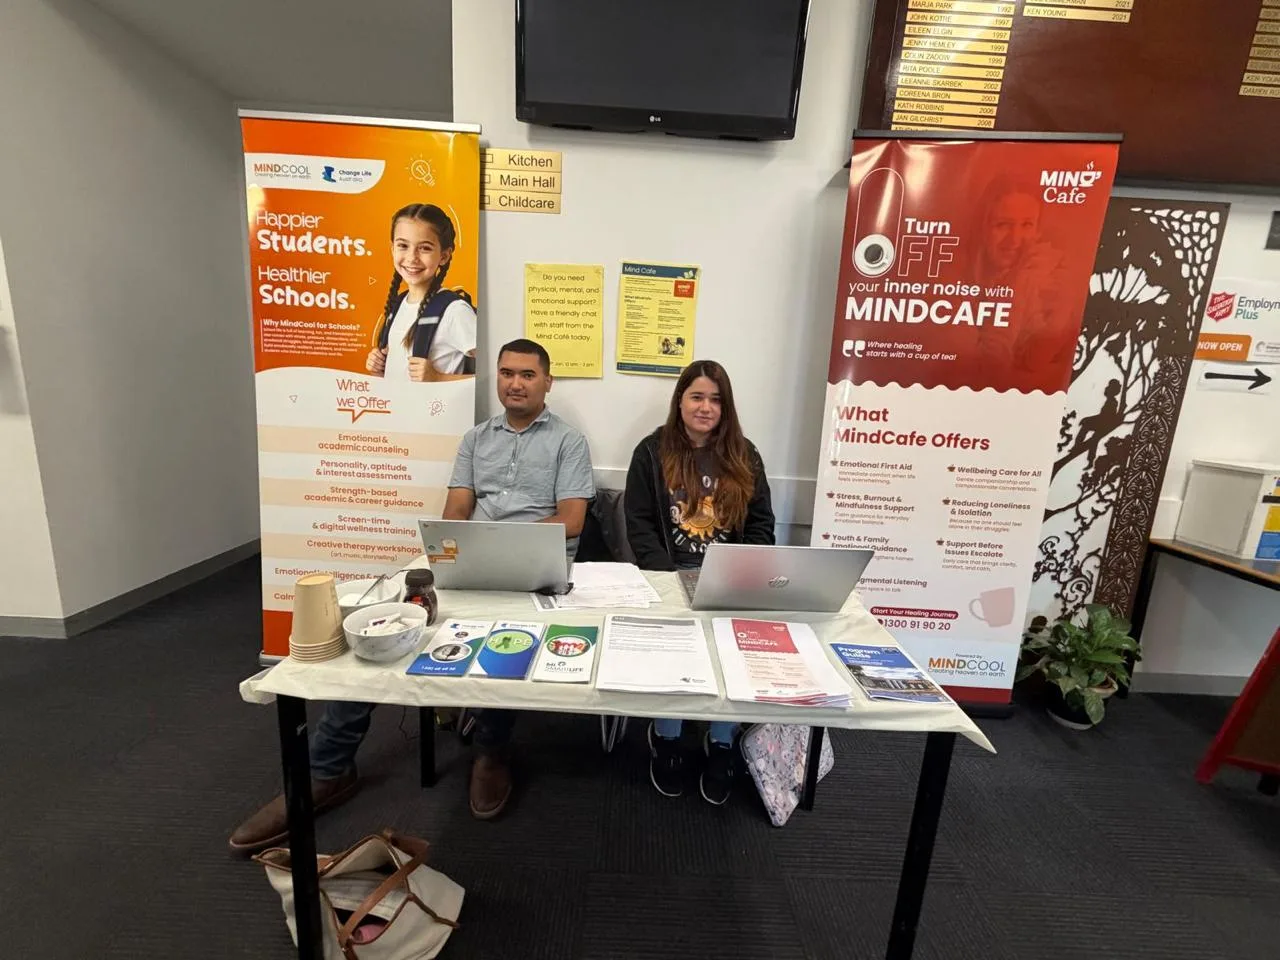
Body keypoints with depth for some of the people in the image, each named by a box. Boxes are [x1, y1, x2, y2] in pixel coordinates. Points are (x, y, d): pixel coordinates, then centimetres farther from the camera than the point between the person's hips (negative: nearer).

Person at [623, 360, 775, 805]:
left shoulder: (745, 456, 10)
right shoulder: (652, 452, 4)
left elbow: (761, 525, 8)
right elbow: (639, 524, -1)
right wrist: (668, 575, -14)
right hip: (668, 574, -1)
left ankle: (722, 743, 2)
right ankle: (665, 736, 3)